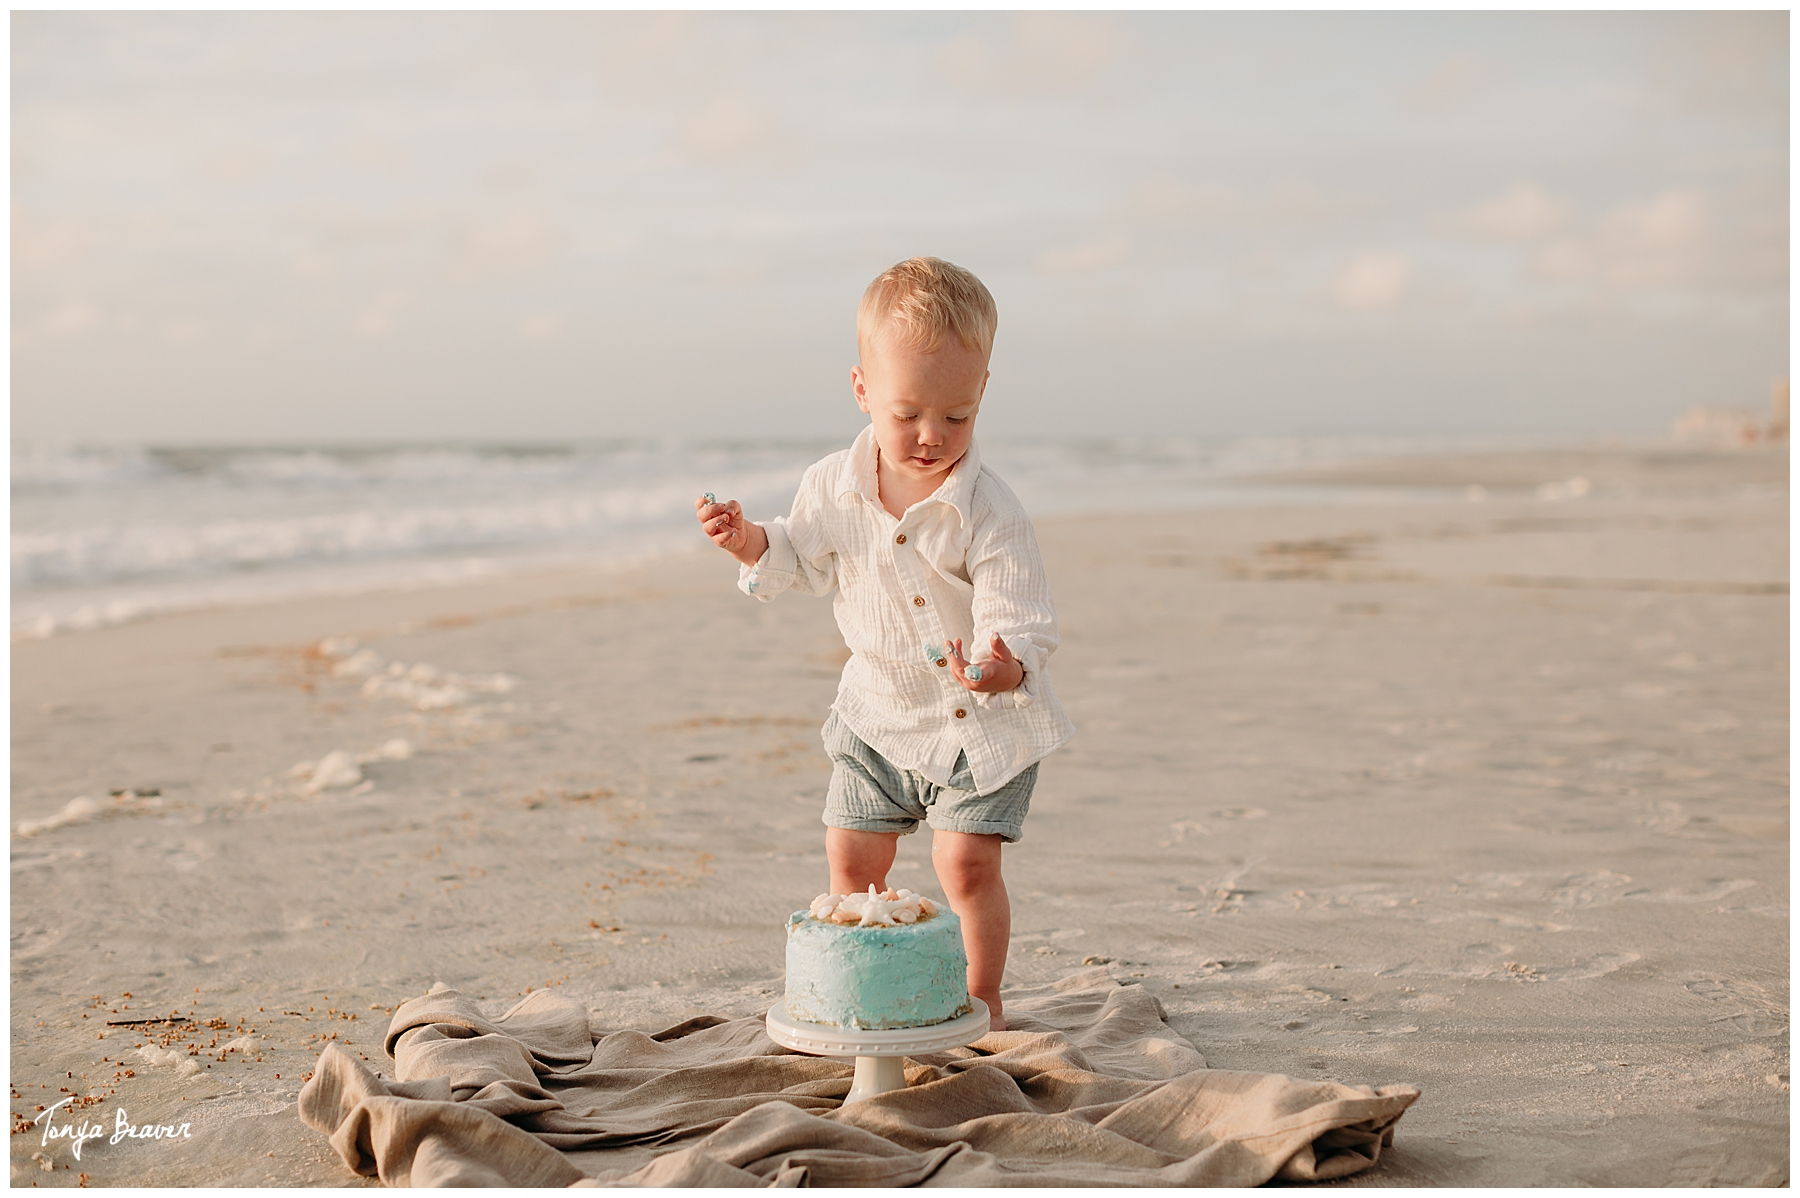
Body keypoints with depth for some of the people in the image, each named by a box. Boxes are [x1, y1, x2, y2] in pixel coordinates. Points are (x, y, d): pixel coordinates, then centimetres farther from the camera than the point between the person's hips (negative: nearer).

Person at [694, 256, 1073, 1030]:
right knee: (851, 856, 9)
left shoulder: (990, 515, -24)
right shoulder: (833, 488, -9)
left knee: (967, 861, -9)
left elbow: (1020, 620, -25)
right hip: (879, 712, 5)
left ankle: (982, 1000, 12)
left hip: (981, 722, -4)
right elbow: (801, 560, 9)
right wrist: (751, 544, -11)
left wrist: (1007, 668, -47)